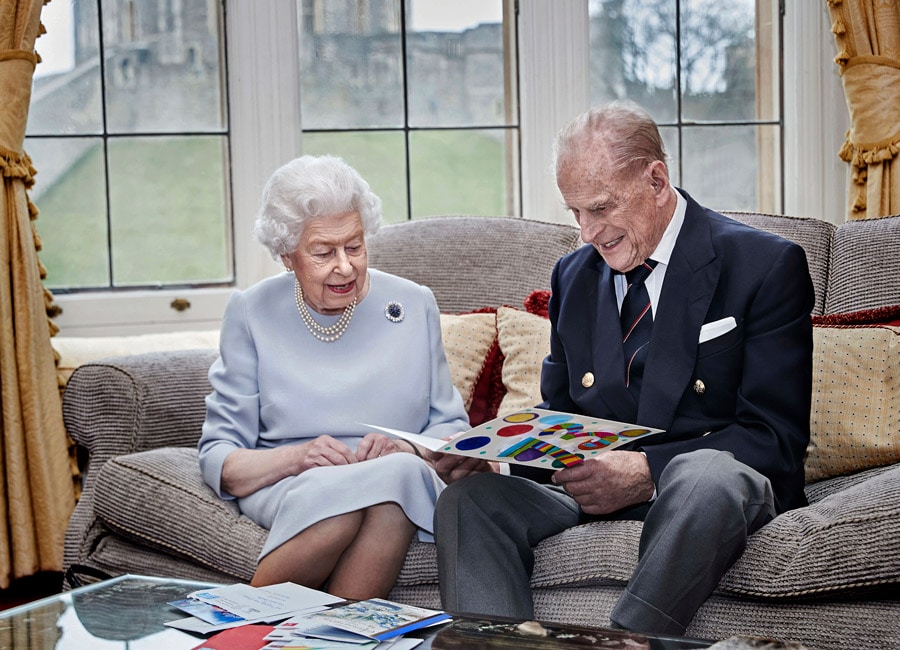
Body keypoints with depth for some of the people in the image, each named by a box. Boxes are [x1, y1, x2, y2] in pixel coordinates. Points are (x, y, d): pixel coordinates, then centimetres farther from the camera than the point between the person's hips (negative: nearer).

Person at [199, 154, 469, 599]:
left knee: (401, 474, -37)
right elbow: (219, 459, 3)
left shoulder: (414, 305, 11)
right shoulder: (251, 313, 7)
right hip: (286, 488, -1)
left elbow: (452, 428, 13)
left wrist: (406, 449, -10)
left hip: (404, 482, 1)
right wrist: (296, 457, -17)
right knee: (334, 491, -38)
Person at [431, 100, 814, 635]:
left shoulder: (767, 266, -4)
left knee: (705, 479, -41)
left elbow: (777, 436, -10)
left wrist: (648, 471, -23)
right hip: (593, 483, 5)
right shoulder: (573, 275, 15)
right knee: (469, 498, -22)